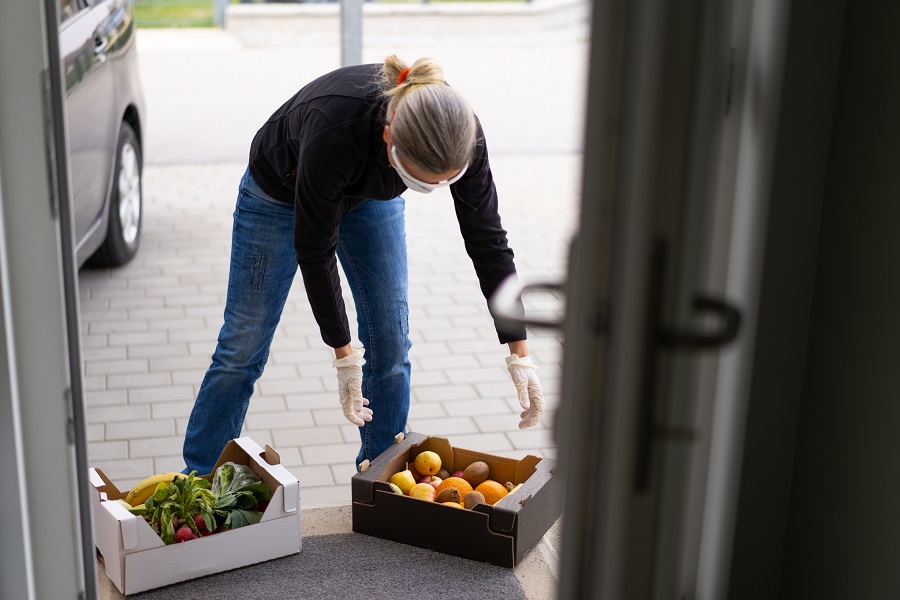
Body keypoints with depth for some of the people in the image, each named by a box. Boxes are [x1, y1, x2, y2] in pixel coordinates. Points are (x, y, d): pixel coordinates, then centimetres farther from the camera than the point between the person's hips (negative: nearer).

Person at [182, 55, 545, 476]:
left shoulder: (457, 131, -34)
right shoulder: (334, 130, -45)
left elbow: (487, 240, -23)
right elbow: (314, 251, -31)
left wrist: (519, 352, -23)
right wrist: (343, 354, -25)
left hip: (370, 196, 3)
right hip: (280, 192, -3)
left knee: (391, 343, -1)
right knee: (243, 347, 3)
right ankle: (198, 481, 19)